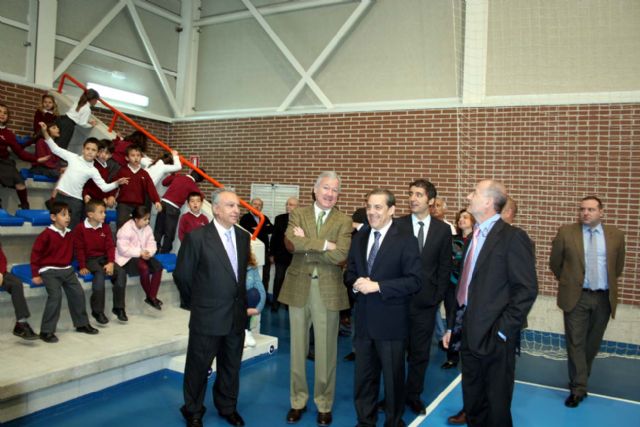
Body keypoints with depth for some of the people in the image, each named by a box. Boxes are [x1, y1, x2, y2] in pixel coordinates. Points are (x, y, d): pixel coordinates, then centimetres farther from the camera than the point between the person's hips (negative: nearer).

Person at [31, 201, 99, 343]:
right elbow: (35, 254, -9)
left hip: (67, 269, 7)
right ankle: (46, 331, -10)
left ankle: (82, 324, 18)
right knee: (55, 296, -20)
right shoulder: (47, 235, -13)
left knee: (78, 293, 2)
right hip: (49, 270, -6)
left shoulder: (69, 234, 7)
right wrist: (35, 274, -10)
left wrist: (69, 265, 15)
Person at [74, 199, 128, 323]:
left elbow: (110, 246, 3)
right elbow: (79, 249, -7)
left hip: (104, 258, 5)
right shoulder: (80, 228, -6)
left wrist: (111, 262, -11)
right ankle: (97, 311, -25)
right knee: (99, 273, -34)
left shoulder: (105, 228, 7)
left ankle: (119, 307, -8)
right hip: (89, 259, -5)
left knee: (121, 272, -19)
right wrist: (82, 266, -13)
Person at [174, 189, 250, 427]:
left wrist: (241, 302, 12)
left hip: (237, 315, 5)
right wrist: (196, 303, 4)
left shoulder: (244, 237, 4)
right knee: (198, 367, 12)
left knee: (231, 366, 19)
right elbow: (182, 275, -5)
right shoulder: (197, 237, -13)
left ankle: (227, 407, 39)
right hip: (207, 317, -5)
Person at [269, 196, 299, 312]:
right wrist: (272, 254, 2)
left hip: (296, 256, -1)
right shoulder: (279, 219, 4)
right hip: (281, 255, 1)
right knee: (278, 279, 4)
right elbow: (274, 237, 4)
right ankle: (275, 303, 12)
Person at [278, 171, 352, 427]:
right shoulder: (298, 214, 2)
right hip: (299, 287, 1)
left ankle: (324, 404, 26)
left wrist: (307, 245, -13)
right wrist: (324, 244, -19)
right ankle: (298, 401, 29)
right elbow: (292, 243, -17)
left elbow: (340, 255, -17)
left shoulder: (344, 221, -1)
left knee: (325, 350, 9)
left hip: (328, 290, -1)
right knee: (298, 347, 13)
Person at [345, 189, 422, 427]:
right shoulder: (360, 237, 8)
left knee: (393, 377, 11)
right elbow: (350, 272, 14)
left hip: (391, 321, -5)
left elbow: (415, 281, -16)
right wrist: (356, 283, -10)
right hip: (364, 319, 5)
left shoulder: (405, 239, -10)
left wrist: (378, 286, -23)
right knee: (363, 376, 16)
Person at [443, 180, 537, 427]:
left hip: (493, 336, -7)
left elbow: (527, 289, -16)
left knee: (496, 405, 10)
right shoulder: (474, 236, 11)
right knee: (472, 402, 20)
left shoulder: (513, 237, -13)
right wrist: (454, 326, 12)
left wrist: (502, 330, -17)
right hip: (468, 333, 7)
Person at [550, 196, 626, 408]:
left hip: (603, 298, 2)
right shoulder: (566, 232, -3)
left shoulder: (616, 235, 3)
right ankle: (578, 388, 6)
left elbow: (618, 266, 17)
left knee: (593, 343, 12)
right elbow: (555, 262, 7)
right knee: (576, 343, -2)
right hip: (577, 296, -2)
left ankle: (579, 380, 30)